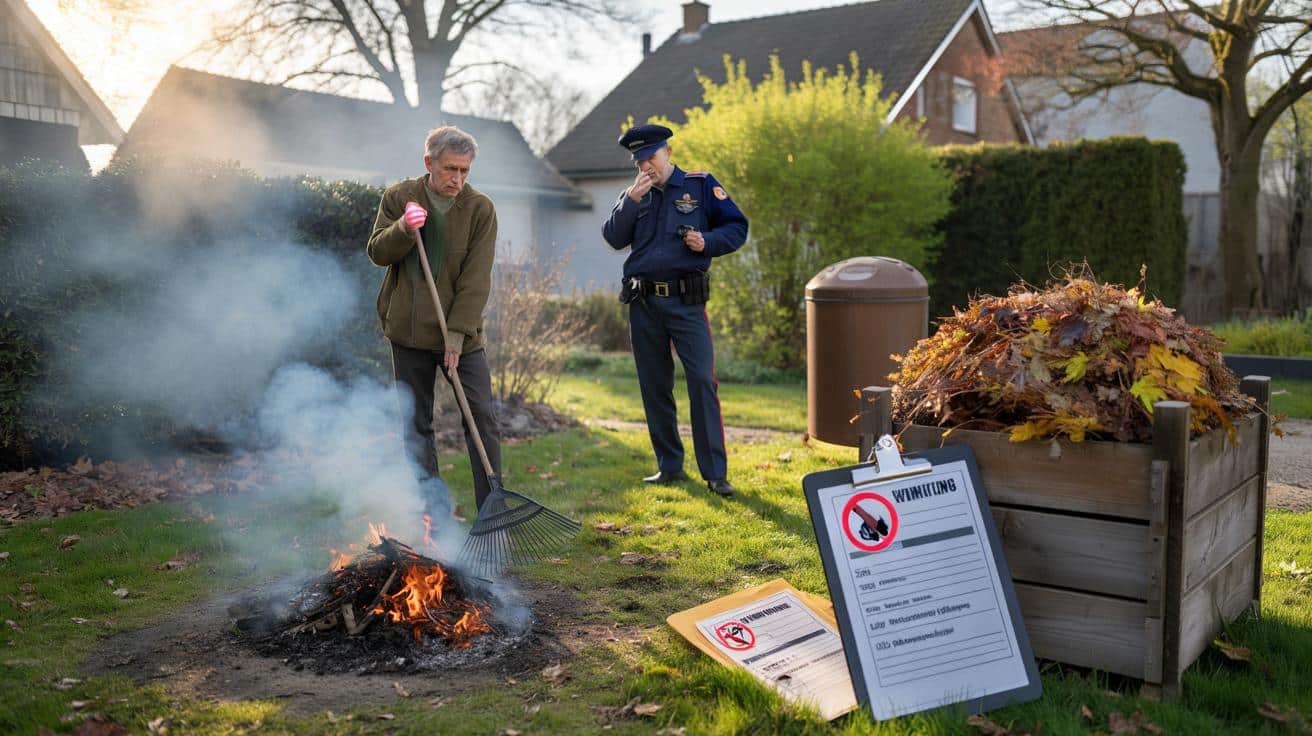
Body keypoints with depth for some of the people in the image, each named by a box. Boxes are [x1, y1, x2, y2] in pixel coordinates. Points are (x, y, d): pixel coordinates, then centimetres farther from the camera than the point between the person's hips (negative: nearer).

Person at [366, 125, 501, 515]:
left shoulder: (480, 209, -5)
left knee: (482, 417, -4)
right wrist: (403, 228, -19)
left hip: (461, 334, -2)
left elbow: (476, 279, -9)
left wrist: (458, 332, -16)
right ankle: (433, 508, 19)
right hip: (408, 330, 2)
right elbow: (377, 252, 1)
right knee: (416, 423, 8)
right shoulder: (398, 197, 2)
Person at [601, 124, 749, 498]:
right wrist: (632, 199, -10)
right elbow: (613, 238, 1)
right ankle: (669, 466, 19)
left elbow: (737, 227, 4)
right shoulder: (633, 195, 13)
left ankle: (716, 473, -6)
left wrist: (708, 242, -14)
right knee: (654, 387, 8)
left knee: (702, 381, -11)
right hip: (643, 303, 4)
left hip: (687, 301, -4)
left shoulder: (701, 185, 3)